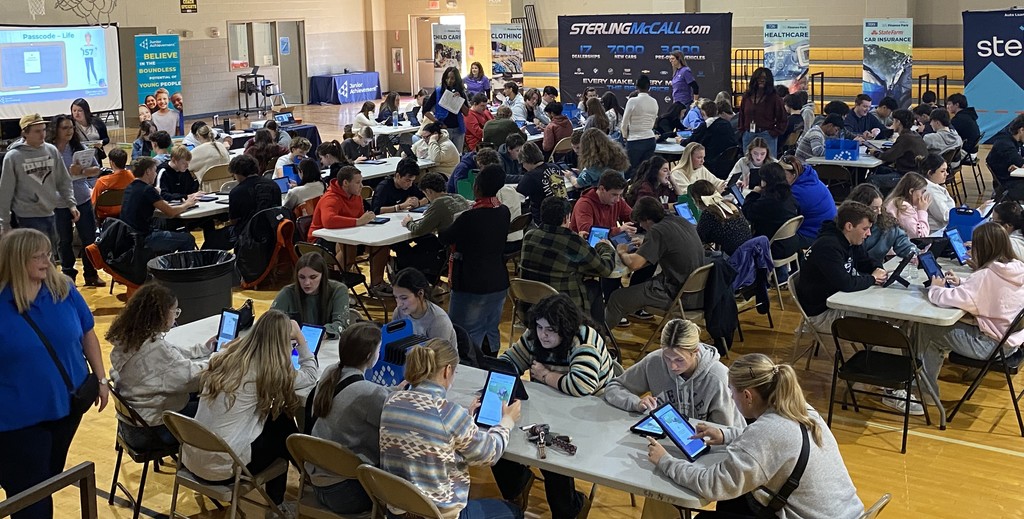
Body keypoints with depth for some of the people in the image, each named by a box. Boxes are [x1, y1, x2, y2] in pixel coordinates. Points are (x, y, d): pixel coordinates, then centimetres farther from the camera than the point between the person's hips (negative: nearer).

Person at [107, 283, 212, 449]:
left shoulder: (128, 337, -3)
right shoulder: (155, 349, -30)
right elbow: (190, 377, -23)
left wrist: (204, 348, 10)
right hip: (151, 431, -9)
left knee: (197, 397, 23)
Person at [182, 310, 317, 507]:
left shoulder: (229, 356, 3)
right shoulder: (269, 370, -13)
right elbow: (310, 376, 5)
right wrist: (300, 339, 14)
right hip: (223, 465, -6)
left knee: (274, 419, 19)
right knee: (282, 424, 13)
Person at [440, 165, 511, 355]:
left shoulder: (470, 217, -22)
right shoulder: (504, 212, -2)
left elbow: (444, 238, -7)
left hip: (471, 287, -7)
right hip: (499, 282, 7)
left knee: (466, 337, 2)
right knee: (491, 331, 18)